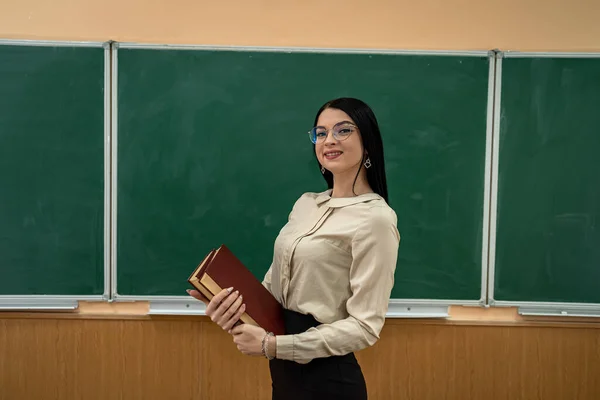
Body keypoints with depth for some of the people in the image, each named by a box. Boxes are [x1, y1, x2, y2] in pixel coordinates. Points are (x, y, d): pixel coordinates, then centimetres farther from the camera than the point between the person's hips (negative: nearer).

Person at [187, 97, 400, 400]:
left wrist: (272, 346, -19)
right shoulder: (306, 203, 5)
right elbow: (274, 283, 8)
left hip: (326, 374, -6)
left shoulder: (375, 218, -17)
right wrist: (237, 303, -12)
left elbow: (365, 327, -19)